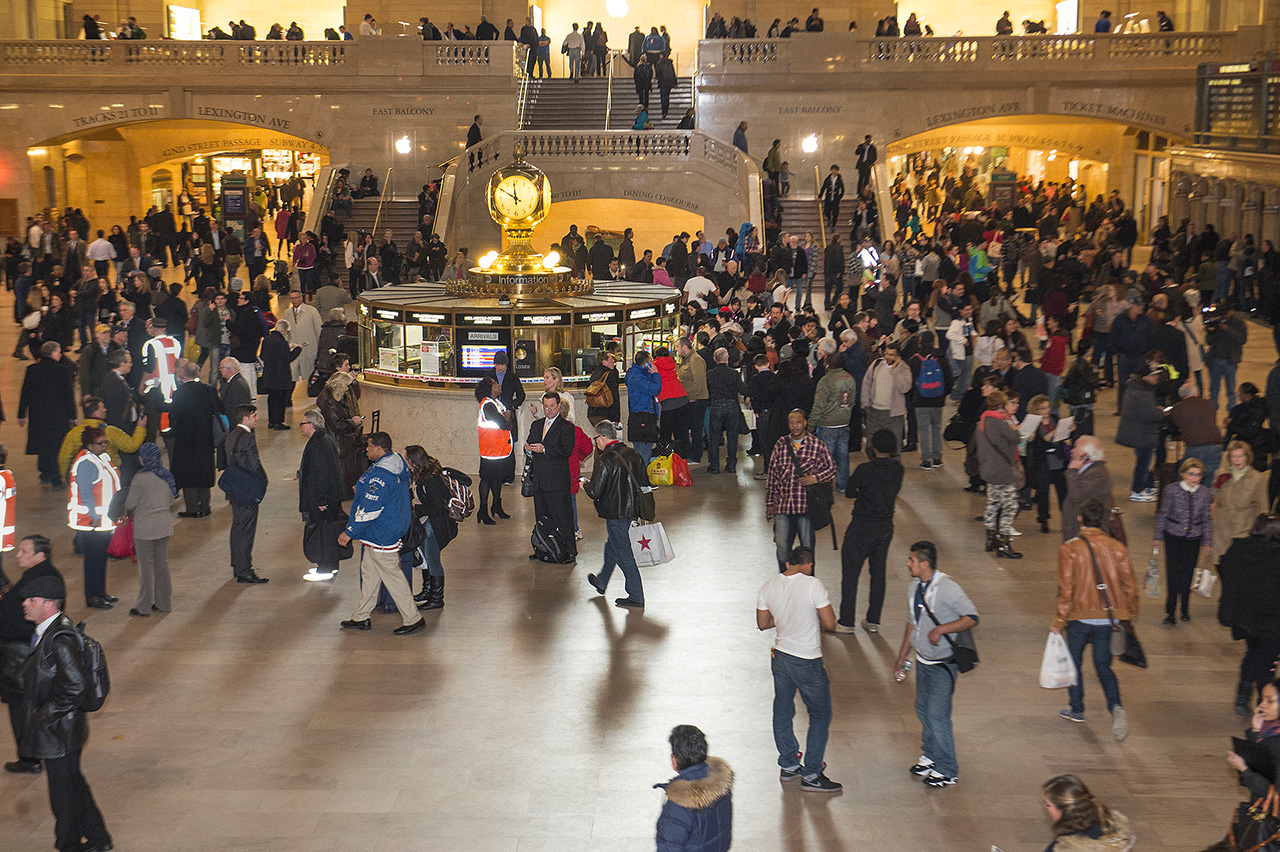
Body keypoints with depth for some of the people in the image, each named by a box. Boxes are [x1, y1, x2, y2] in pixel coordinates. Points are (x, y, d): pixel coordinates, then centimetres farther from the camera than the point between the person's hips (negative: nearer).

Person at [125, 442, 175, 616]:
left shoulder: (140, 478, -18)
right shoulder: (167, 476, 1)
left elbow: (130, 504, -12)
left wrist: (132, 512, 10)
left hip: (145, 527, -6)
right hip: (164, 525, 6)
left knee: (146, 566, 3)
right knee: (162, 564, 15)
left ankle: (144, 607, 12)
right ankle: (164, 603, 23)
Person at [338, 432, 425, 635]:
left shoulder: (380, 475, -27)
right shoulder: (398, 465, 5)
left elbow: (369, 510, -27)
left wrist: (349, 532, -18)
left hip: (381, 535, -11)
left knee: (392, 576, 0)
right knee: (369, 573, 18)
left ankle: (413, 619, 8)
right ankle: (361, 617, 28)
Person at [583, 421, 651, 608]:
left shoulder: (604, 461, -21)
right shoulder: (633, 454, 1)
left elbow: (594, 492, -20)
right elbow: (644, 483, 7)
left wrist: (586, 485, 1)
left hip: (615, 512, -8)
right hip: (632, 509, 8)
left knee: (622, 552, 2)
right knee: (612, 545, 25)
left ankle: (636, 597, 6)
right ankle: (601, 582, 44)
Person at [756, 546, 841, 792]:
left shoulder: (767, 588, -2)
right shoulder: (813, 585, -18)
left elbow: (762, 623, 10)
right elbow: (830, 623, -17)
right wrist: (813, 615, 3)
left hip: (780, 656, 6)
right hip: (807, 662, -6)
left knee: (782, 711, 20)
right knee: (821, 715, 9)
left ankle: (789, 765, 32)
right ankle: (811, 775, 8)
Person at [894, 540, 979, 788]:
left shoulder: (947, 588, -20)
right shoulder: (915, 588, 4)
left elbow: (972, 617, -20)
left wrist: (941, 629, -29)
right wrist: (902, 657, 19)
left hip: (943, 664, -7)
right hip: (923, 661, 7)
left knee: (937, 715, -6)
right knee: (923, 710, 15)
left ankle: (947, 770, 7)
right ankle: (930, 756, 33)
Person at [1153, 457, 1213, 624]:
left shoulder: (1204, 492, -1)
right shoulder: (1171, 489, -7)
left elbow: (1207, 519, 7)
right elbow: (1162, 515, 0)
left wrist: (1208, 542, 7)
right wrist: (1157, 538, 1)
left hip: (1193, 538, 2)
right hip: (1173, 537, -2)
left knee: (1188, 573, 7)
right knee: (1172, 573, -4)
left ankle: (1184, 609, 25)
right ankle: (1170, 610, 5)